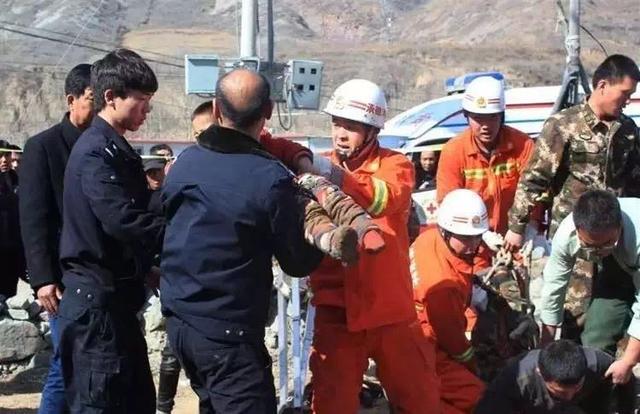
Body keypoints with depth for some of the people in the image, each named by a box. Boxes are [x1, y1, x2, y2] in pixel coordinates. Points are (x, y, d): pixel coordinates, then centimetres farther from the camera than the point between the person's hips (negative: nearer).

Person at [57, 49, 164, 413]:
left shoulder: (116, 149, 15)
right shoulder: (97, 151, -16)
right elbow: (124, 220, -27)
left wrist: (146, 269, 16)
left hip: (116, 297, 10)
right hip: (97, 300, -10)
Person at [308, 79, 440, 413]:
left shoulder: (395, 165, -2)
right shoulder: (319, 169, 6)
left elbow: (387, 197, -24)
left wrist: (336, 176, -39)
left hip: (390, 309, -1)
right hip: (336, 310, 1)